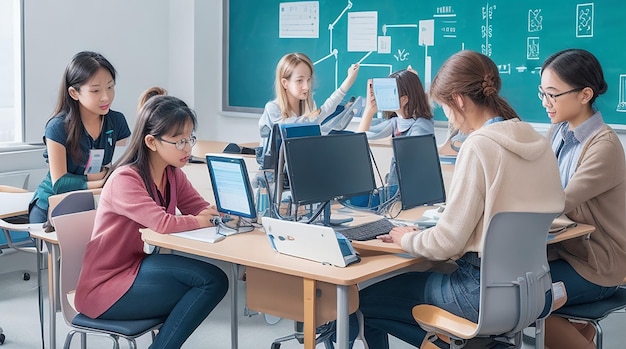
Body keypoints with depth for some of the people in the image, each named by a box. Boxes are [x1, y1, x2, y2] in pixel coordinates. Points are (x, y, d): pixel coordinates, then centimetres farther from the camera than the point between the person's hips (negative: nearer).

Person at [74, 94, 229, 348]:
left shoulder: (173, 174, 5)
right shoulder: (124, 179, -21)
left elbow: (201, 209, 1)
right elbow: (162, 223, -30)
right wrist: (200, 220, -15)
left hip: (135, 269, 8)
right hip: (105, 290, -8)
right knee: (211, 280, -20)